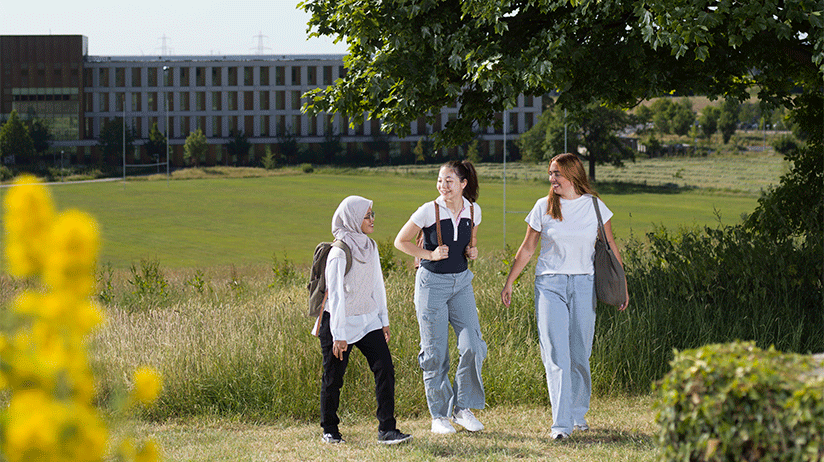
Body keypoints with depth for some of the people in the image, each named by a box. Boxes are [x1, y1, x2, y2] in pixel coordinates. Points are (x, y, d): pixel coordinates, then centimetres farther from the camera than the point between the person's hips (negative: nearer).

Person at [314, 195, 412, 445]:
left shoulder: (370, 247, 6)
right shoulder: (339, 253, -16)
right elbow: (336, 295, -17)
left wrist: (384, 320, 15)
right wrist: (338, 335, -17)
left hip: (368, 321, 6)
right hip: (340, 322, -6)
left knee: (385, 369, -7)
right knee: (333, 377, 5)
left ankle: (386, 429, -6)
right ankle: (329, 430, 23)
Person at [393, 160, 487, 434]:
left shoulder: (473, 211, 1)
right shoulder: (429, 211, -11)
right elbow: (401, 241, -2)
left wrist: (472, 252, -2)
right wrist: (430, 255, -13)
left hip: (461, 282, 3)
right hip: (432, 283, -3)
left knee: (472, 346, -8)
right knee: (435, 353, 0)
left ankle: (463, 409, 8)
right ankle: (439, 415, 12)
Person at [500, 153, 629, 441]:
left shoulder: (594, 206, 3)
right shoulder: (543, 207, 3)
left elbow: (610, 247, 9)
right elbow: (527, 249, 10)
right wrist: (509, 283, 9)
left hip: (583, 285, 1)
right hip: (549, 285, -1)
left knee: (579, 355, 5)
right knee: (556, 355, -10)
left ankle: (578, 413, 25)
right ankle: (561, 423, -12)